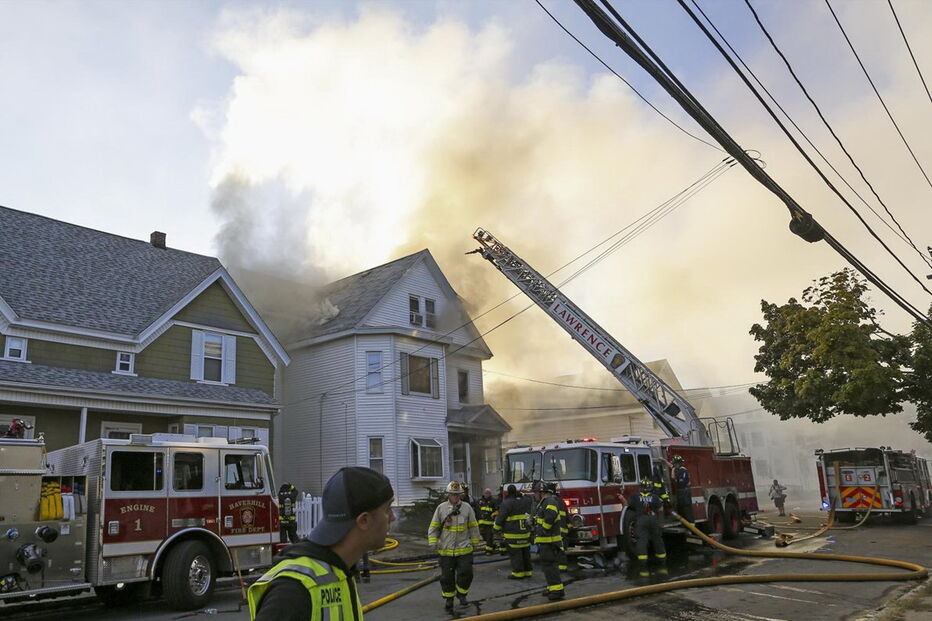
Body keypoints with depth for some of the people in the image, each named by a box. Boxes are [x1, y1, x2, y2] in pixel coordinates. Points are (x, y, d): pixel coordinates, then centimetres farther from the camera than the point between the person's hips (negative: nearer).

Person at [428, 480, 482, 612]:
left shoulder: (467, 507, 0)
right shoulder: (441, 508, -1)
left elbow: (473, 527, 8)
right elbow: (433, 527, 3)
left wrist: (475, 542, 9)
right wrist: (433, 542, -6)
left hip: (464, 549, 0)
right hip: (446, 550, 0)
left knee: (466, 573, -3)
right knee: (447, 576, 7)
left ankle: (461, 594, 22)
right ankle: (448, 598, 25)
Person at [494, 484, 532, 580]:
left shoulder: (506, 503, -12)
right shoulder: (525, 501, 9)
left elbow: (500, 518, -10)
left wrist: (496, 528, 1)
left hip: (512, 534, -7)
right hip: (525, 532, 7)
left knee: (515, 554, -2)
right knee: (525, 553, 12)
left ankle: (518, 573, 0)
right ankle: (527, 571, 18)